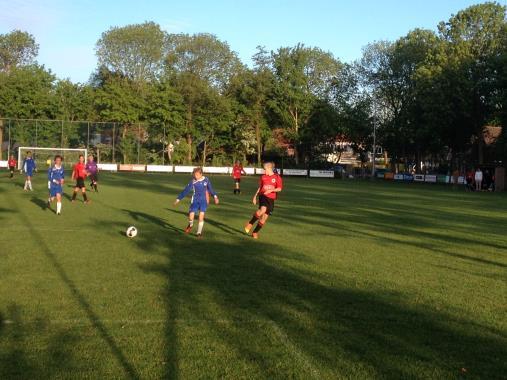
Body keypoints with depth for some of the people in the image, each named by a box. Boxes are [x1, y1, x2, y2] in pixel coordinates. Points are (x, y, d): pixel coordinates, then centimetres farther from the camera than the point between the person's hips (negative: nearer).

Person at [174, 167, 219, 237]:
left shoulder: (206, 180, -4)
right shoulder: (193, 182, -9)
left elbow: (210, 189, 12)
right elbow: (185, 190, -4)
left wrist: (215, 196, 12)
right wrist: (178, 199, -4)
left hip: (204, 201, 0)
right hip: (195, 201, 0)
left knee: (201, 217, -7)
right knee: (191, 216, -9)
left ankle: (199, 232, 8)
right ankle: (190, 225, 26)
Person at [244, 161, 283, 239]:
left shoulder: (277, 177, 0)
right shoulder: (263, 177, 8)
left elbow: (279, 189, -4)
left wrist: (271, 190, -19)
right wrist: (255, 196, 15)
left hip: (271, 199, 0)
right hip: (263, 196, 0)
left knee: (264, 218, 2)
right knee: (263, 210, -31)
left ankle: (255, 232, 16)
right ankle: (250, 224, -19)